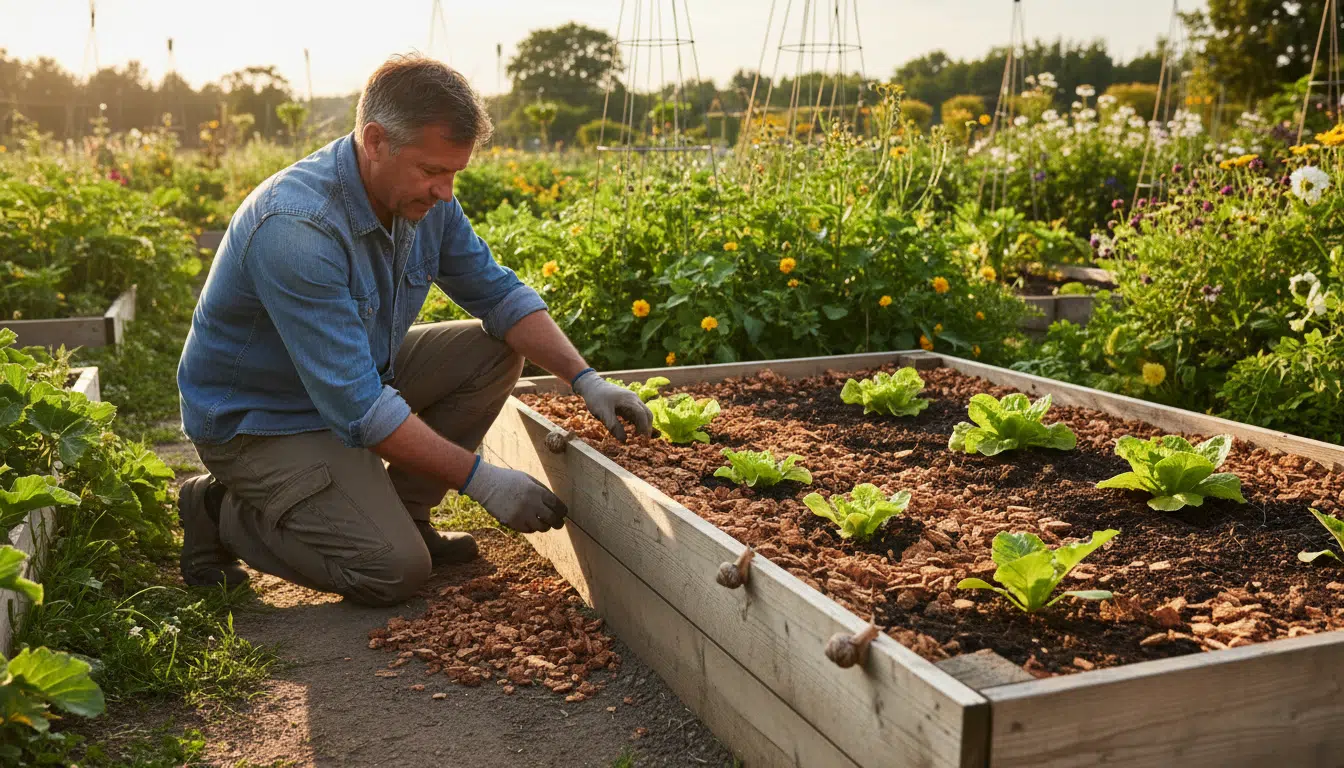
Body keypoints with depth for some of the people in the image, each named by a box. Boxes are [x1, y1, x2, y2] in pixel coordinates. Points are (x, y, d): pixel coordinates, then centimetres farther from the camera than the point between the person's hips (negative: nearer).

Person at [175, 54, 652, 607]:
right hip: (258, 420, -8)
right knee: (396, 570, -19)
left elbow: (498, 293, 1)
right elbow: (357, 406, -34)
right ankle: (224, 514, 4)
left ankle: (401, 513, 5)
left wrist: (585, 380, -12)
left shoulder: (422, 197, -9)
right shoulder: (297, 228, -34)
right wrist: (481, 480, -30)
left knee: (494, 351, -5)